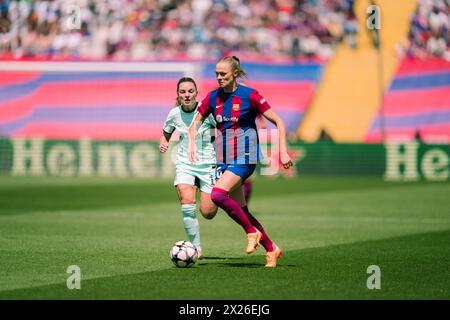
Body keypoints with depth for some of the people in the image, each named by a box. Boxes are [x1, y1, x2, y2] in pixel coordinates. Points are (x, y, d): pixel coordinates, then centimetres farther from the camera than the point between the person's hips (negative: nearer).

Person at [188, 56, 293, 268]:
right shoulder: (213, 97, 6)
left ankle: (252, 232, -10)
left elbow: (278, 122, -6)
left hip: (244, 158, -6)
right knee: (240, 211, 5)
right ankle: (271, 249, 18)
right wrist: (192, 143, -3)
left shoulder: (249, 96, -9)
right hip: (223, 160, 6)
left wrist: (283, 151, -14)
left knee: (217, 194, -27)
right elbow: (196, 122, 16)